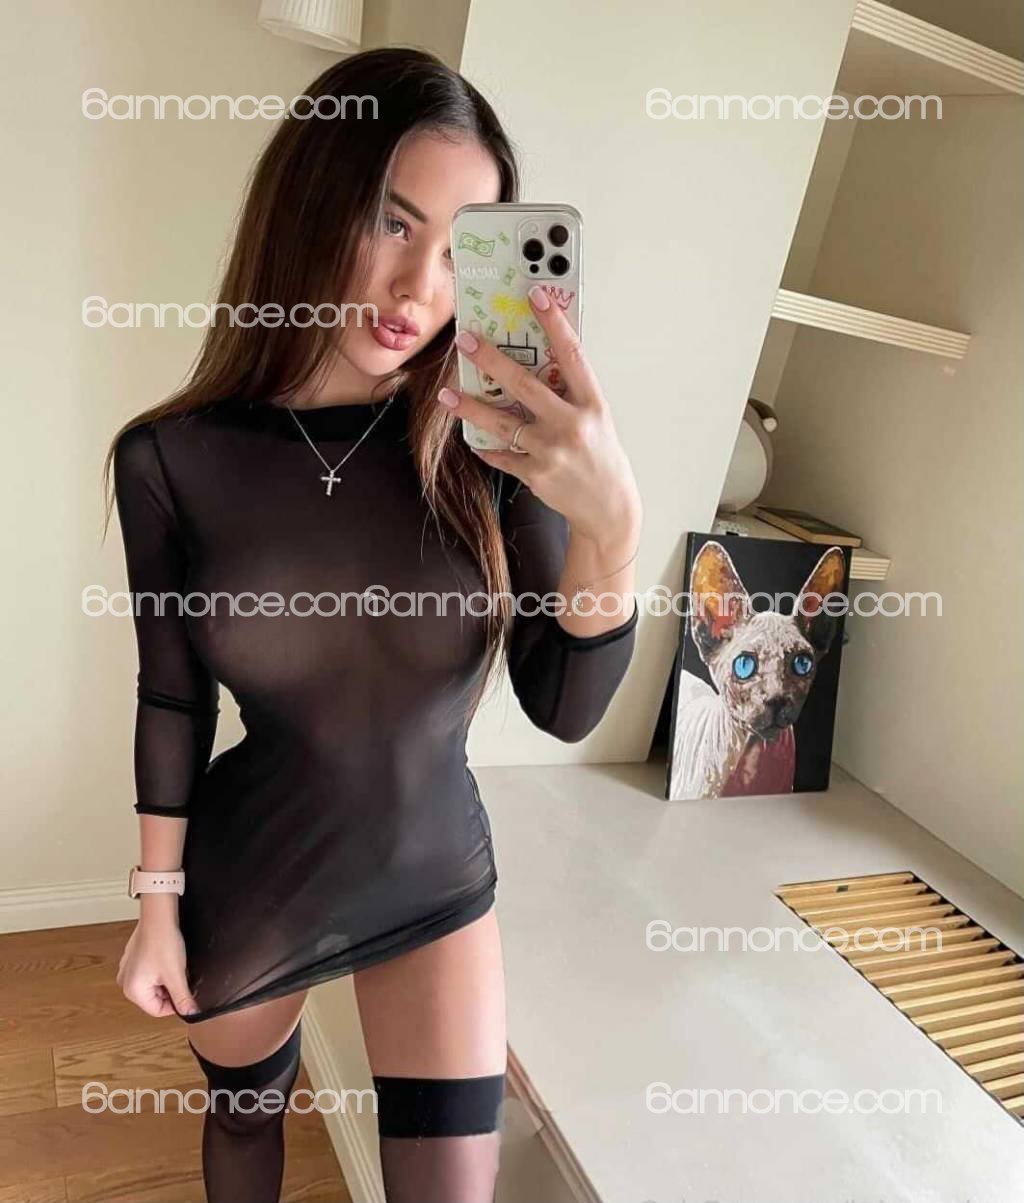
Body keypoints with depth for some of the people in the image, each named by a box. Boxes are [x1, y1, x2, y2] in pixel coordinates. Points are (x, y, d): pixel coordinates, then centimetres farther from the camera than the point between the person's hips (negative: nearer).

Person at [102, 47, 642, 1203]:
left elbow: (563, 708, -17)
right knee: (245, 1105, 27)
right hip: (247, 884, 1)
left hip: (433, 877, 0)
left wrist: (610, 525, -35)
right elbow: (172, 698, -5)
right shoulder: (173, 457, -16)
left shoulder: (488, 446, -17)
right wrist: (157, 904, 2)